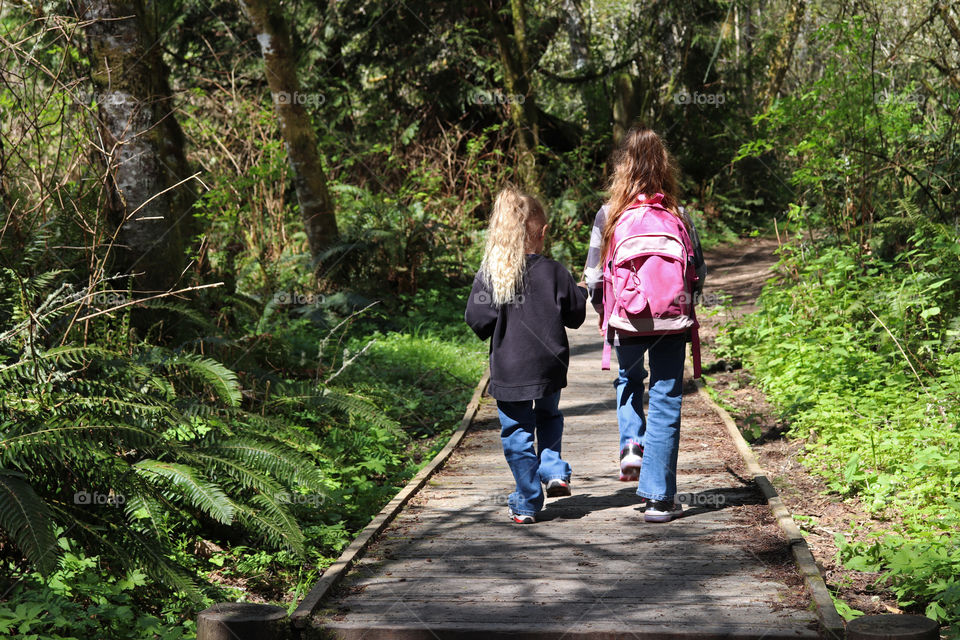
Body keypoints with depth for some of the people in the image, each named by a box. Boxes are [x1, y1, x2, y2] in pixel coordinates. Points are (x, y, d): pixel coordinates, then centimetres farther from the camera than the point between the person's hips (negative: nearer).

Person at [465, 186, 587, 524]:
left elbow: (477, 320, -9)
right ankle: (554, 470, 10)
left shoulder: (489, 275, -10)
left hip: (508, 370, -2)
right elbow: (576, 316, 1)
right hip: (548, 367, 2)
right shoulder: (554, 272, -6)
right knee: (549, 415, 28)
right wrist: (580, 293, 20)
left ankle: (527, 504, 10)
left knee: (517, 434, 7)